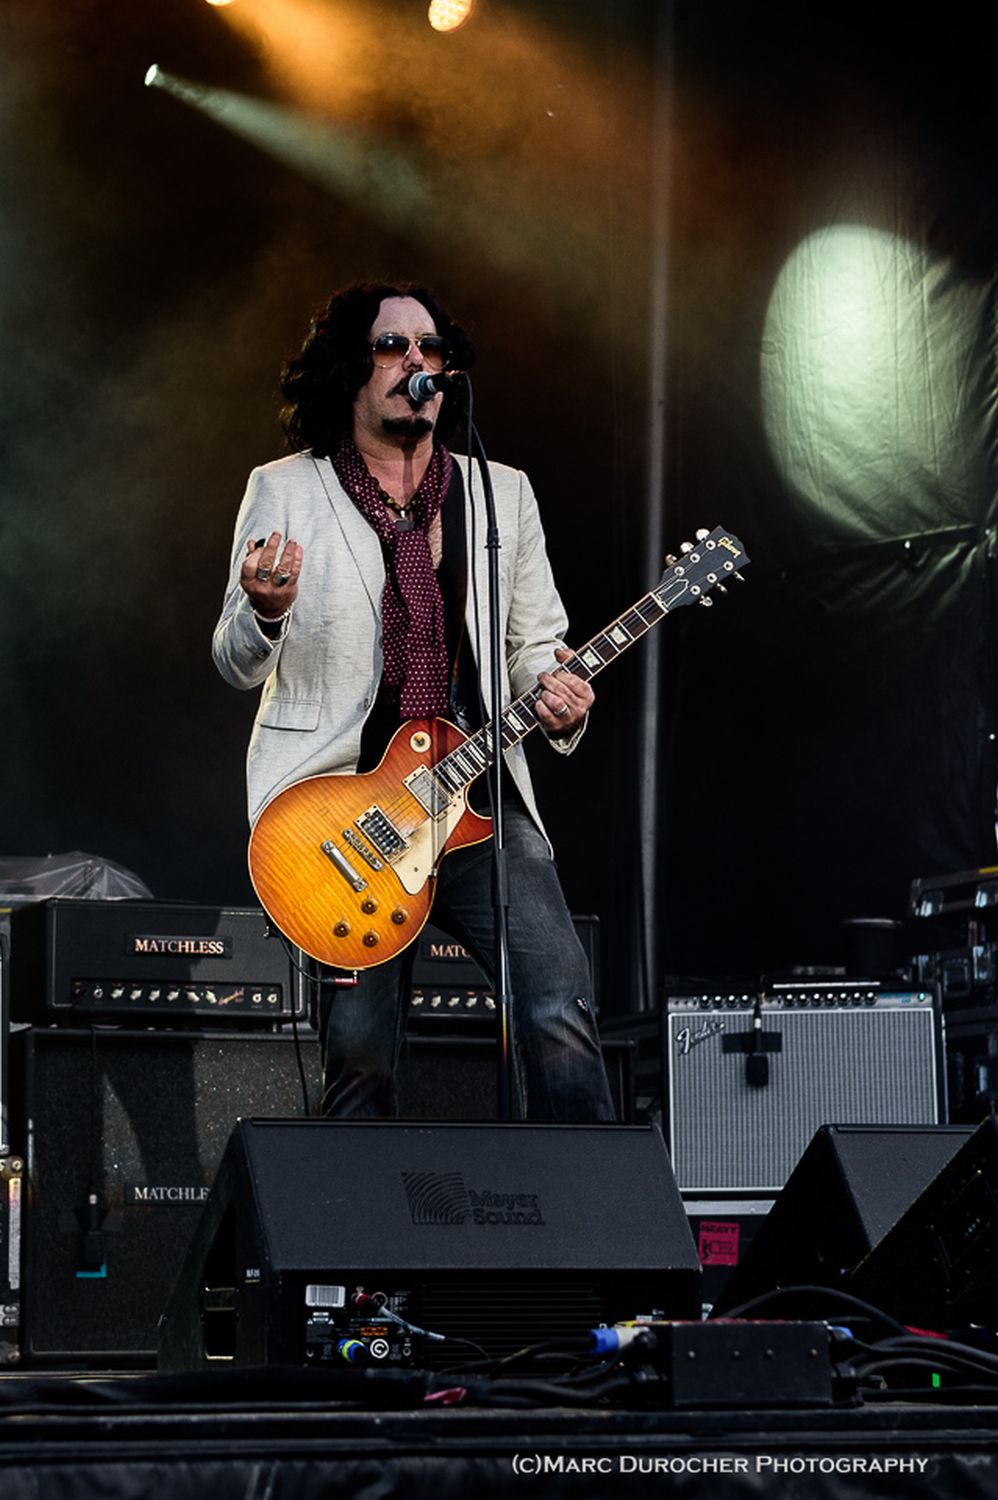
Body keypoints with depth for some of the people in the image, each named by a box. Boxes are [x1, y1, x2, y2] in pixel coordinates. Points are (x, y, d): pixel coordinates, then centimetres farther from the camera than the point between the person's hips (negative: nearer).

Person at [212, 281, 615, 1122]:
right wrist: (266, 615, -19)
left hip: (478, 794, 2)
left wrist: (555, 692, -6)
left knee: (560, 1008, -14)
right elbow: (238, 667, 5)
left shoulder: (503, 494, 13)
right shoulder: (284, 492, 6)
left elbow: (535, 642, 18)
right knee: (360, 1048, -4)